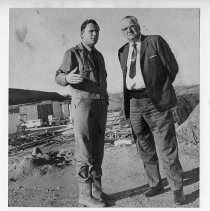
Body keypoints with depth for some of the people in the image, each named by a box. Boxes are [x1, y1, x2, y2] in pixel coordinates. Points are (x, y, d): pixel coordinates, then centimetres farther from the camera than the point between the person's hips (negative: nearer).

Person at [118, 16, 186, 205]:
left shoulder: (156, 41, 2)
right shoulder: (123, 51, 16)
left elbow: (173, 68, 2)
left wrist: (160, 90, 3)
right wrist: (128, 101, 10)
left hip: (156, 102, -5)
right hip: (134, 104, 5)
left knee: (167, 149, -2)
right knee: (145, 149, 12)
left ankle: (177, 189, 17)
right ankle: (155, 184, 30)